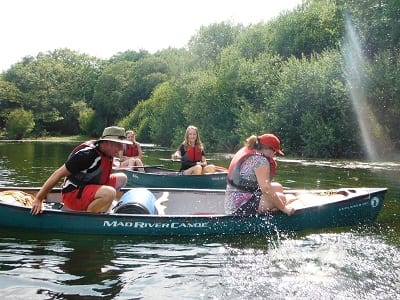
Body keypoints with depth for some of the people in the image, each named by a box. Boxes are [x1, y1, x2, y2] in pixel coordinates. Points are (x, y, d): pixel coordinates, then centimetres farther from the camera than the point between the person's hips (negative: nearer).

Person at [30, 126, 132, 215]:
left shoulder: (107, 152, 2)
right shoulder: (87, 154, -23)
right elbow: (59, 174, -22)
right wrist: (38, 199, -21)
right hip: (73, 194, -9)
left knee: (122, 178, 7)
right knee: (109, 192, -34)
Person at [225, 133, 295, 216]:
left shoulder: (245, 151, 10)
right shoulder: (260, 160, -18)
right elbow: (266, 189, -26)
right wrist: (283, 208, -18)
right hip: (241, 207, -10)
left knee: (278, 187, 15)